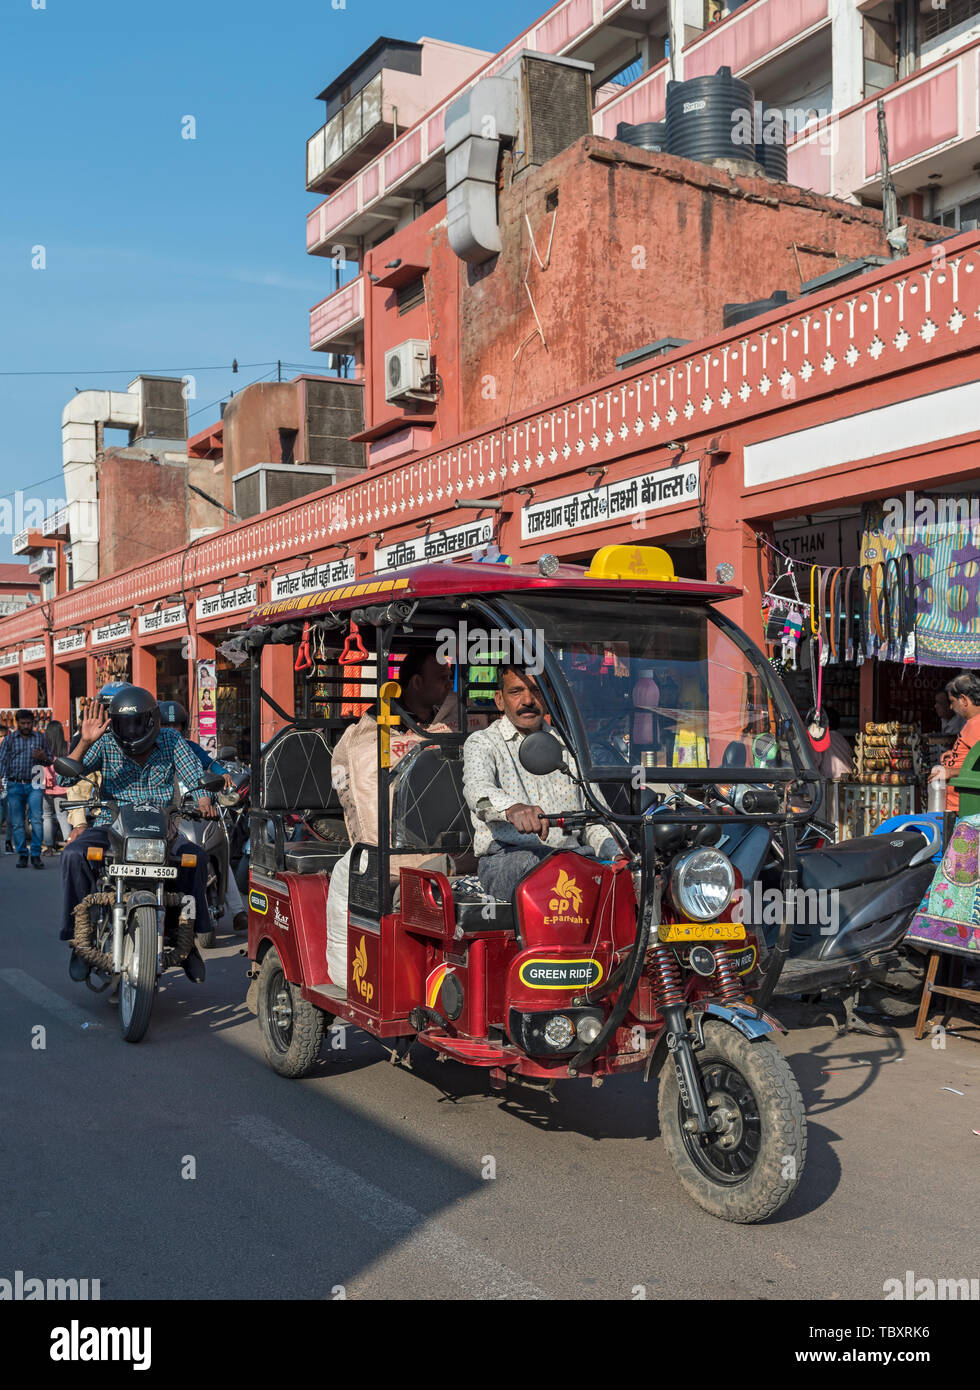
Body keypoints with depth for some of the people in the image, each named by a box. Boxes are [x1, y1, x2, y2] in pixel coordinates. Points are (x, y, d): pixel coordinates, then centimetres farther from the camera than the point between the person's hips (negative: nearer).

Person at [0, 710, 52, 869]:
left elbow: (50, 760, 15)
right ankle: (22, 855, 12)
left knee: (36, 821, -12)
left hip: (34, 785, -1)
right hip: (15, 785, 1)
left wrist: (43, 757, -9)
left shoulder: (40, 737, 8)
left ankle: (36, 856, -7)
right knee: (18, 823, 3)